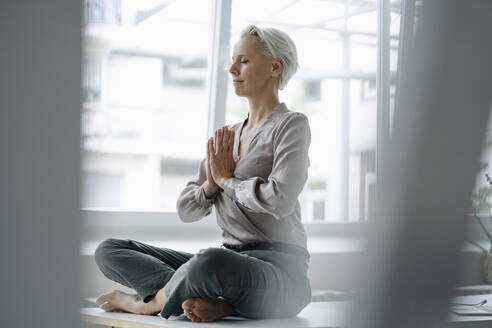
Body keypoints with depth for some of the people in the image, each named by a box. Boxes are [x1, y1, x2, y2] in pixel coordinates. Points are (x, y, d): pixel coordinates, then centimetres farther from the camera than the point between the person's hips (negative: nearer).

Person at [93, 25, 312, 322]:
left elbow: (281, 199, -20)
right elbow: (186, 210, 17)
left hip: (279, 269, -7)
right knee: (109, 250, 0)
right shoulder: (228, 136, 19)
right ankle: (207, 299, -20)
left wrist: (227, 179, -5)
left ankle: (145, 302, -12)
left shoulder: (291, 125, -2)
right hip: (231, 260, 8)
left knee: (211, 262, -42)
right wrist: (211, 183, -3)